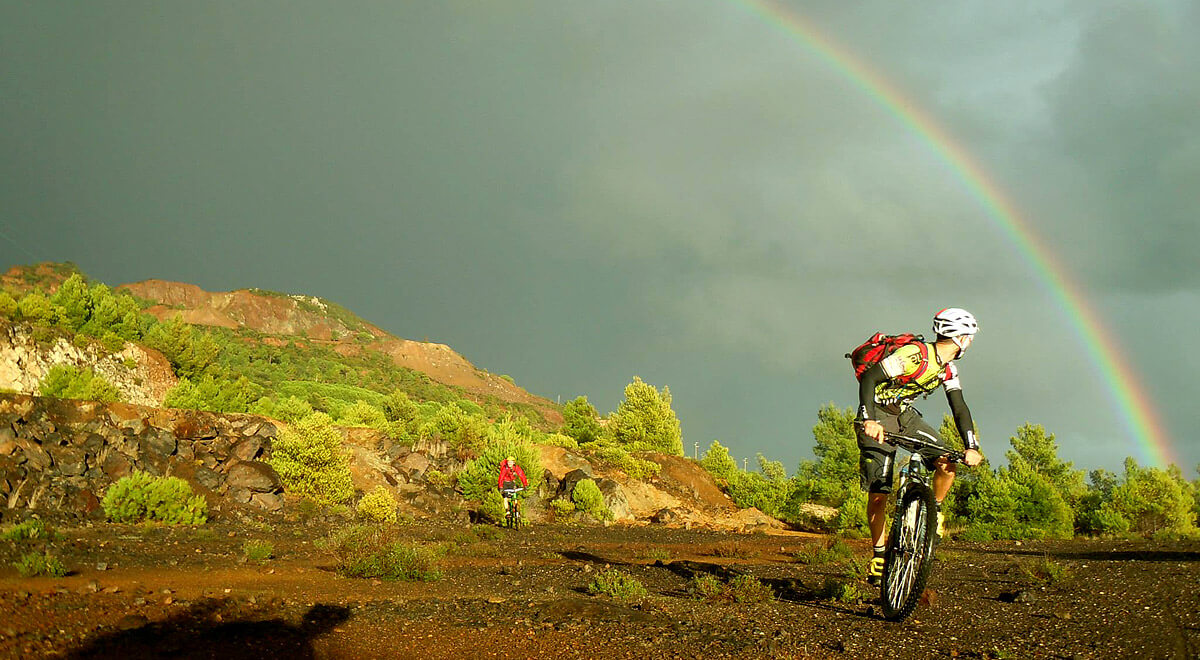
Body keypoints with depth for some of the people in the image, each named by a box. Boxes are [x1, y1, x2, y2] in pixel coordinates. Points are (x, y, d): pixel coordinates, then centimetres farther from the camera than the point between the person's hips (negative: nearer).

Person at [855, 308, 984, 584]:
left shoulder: (948, 370, 0)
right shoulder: (915, 354, -26)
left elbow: (959, 408, 0)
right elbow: (868, 378, -31)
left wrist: (972, 447, -15)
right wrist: (869, 420, -43)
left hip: (905, 416, 7)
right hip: (877, 419, -7)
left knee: (948, 464, -13)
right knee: (878, 493, -10)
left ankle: (933, 512, 11)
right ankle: (878, 553, 6)